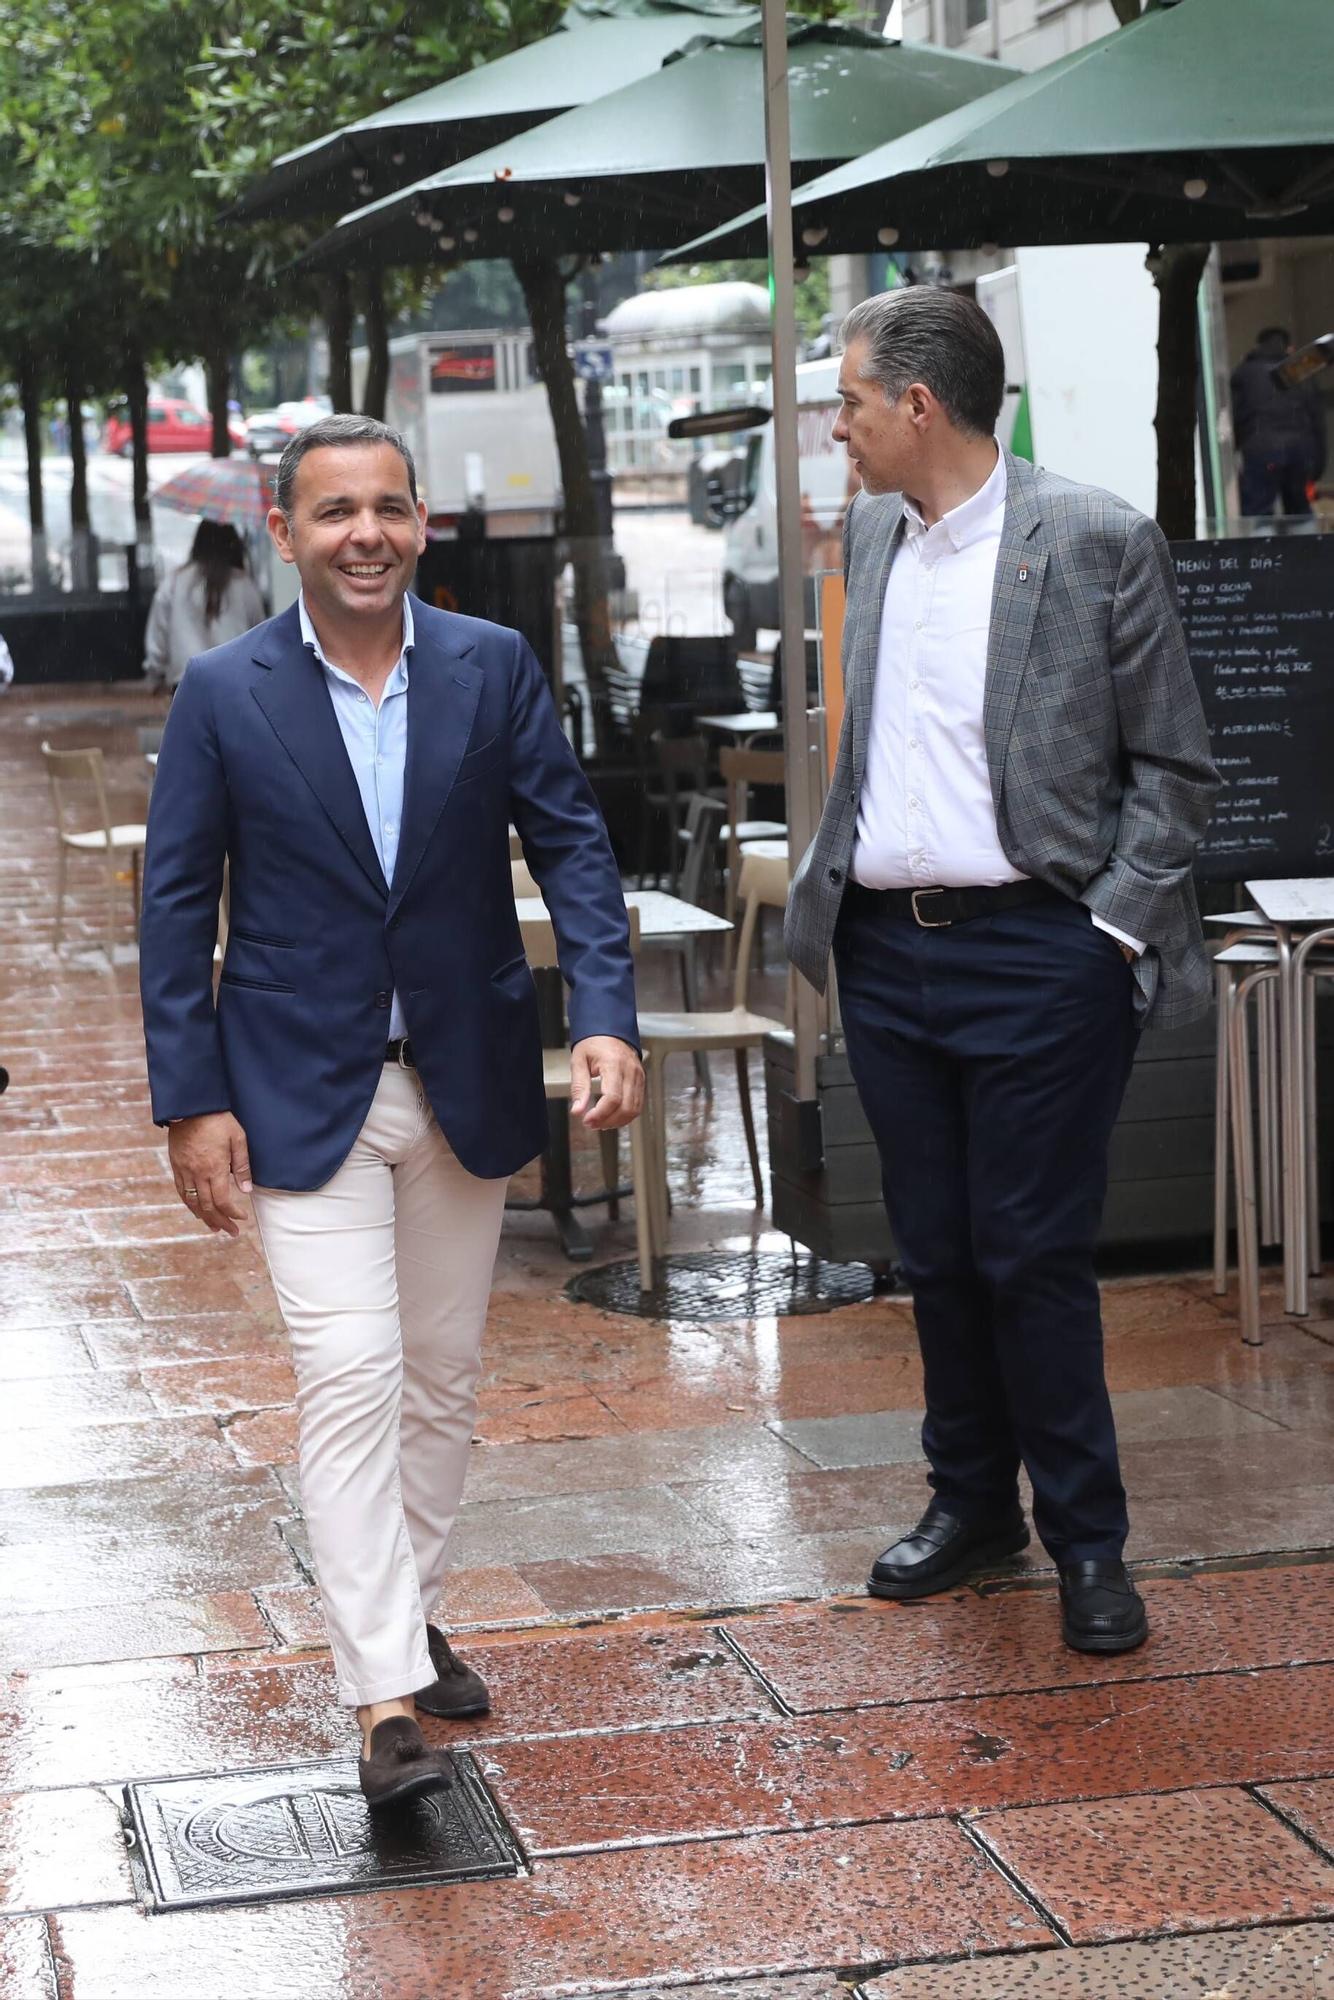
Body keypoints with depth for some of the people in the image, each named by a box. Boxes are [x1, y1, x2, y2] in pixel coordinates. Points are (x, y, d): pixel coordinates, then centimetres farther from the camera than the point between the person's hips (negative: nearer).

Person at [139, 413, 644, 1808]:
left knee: (441, 1378, 14)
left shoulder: (493, 667, -2)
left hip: (465, 1081, 3)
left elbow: (568, 840, -1)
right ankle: (385, 1698, -10)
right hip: (305, 1092, -3)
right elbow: (176, 904, -3)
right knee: (351, 1376, -11)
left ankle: (405, 1612, 33)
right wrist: (192, 1100, -8)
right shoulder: (225, 694, -6)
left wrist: (606, 1016, -15)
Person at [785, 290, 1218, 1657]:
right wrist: (827, 883, 10)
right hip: (886, 949, 6)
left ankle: (1086, 1538, 13)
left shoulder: (1096, 542, -8)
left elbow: (1172, 766, -4)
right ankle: (971, 1502, 28)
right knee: (935, 1251, 13)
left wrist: (1113, 928, -11)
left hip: (1033, 953, -6)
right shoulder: (871, 536, 10)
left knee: (1033, 1258, -2)